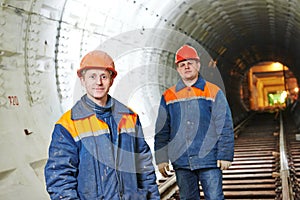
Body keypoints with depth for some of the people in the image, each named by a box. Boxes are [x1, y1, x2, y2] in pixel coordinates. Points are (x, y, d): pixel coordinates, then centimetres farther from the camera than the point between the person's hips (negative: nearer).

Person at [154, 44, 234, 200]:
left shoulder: (213, 92, 1)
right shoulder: (168, 96, 6)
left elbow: (225, 127, 0)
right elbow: (161, 131, 10)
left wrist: (225, 155, -4)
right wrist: (161, 158, 7)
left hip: (209, 160, -2)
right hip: (181, 162, 3)